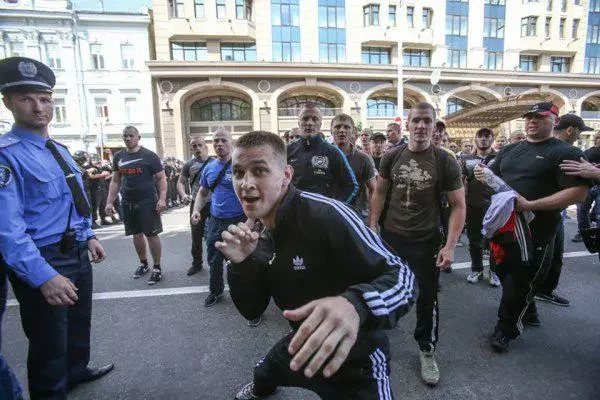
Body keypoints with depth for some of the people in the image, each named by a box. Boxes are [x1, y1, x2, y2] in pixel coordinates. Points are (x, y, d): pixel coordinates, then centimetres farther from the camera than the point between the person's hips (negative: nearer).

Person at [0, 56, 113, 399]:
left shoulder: (61, 150, 9)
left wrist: (89, 237, 10)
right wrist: (44, 276, -31)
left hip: (77, 253, 8)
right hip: (42, 261, -8)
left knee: (80, 323, 28)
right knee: (49, 344, 10)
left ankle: (78, 371, 53)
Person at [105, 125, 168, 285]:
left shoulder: (149, 155, -5)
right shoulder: (118, 157, 9)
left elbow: (161, 178, -6)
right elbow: (115, 181, 13)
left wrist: (162, 199, -18)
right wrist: (109, 202, 6)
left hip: (148, 203, -5)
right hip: (127, 203, 5)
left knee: (152, 235, -1)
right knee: (136, 234, 15)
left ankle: (157, 268, 11)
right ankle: (143, 263, 32)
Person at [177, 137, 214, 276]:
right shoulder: (189, 165, 3)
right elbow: (181, 182, 5)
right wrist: (183, 195, -14)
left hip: (214, 203, -1)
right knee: (196, 235, 10)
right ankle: (197, 263, 25)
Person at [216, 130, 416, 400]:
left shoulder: (326, 214, -30)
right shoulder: (257, 234, -5)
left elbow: (403, 277, -30)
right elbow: (252, 311, -2)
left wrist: (356, 304, -51)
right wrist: (240, 264, -21)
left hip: (355, 361, -8)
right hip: (304, 346, 9)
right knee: (262, 375, 32)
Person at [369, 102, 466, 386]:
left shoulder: (445, 162, -9)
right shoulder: (391, 157, -3)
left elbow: (458, 205, -6)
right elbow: (380, 193, 6)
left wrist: (450, 246, -13)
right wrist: (372, 227, 0)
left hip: (426, 241, -2)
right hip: (390, 235, 2)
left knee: (427, 297, 8)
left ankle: (426, 349, 31)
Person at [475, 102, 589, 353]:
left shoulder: (565, 152, -8)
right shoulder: (509, 150, 11)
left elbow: (579, 192, -16)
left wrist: (530, 205, -26)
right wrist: (483, 176, -10)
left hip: (535, 231, -6)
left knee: (519, 283, 3)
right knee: (505, 274, 18)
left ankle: (506, 330, 21)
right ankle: (527, 313, 43)